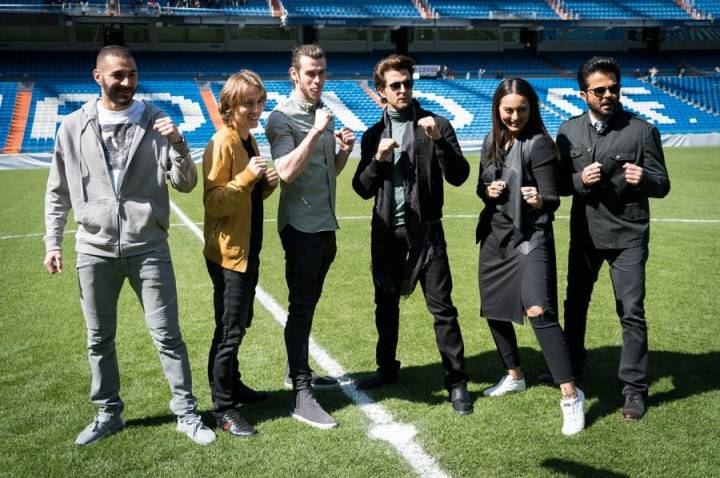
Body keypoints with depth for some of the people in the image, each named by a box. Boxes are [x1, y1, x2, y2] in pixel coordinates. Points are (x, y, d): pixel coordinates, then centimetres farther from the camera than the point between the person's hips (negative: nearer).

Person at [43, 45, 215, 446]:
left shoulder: (156, 122, -1)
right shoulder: (74, 127, 2)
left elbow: (186, 185, -4)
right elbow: (59, 191, 10)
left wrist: (178, 145, -20)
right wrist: (53, 241, 5)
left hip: (149, 248, -2)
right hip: (95, 251, 2)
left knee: (167, 334, 3)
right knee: (99, 339, 12)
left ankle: (187, 413, 16)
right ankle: (109, 413, 29)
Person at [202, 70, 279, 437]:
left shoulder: (248, 140, 10)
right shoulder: (222, 144, -17)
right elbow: (214, 203, -20)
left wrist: (267, 183, -2)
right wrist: (247, 177, -30)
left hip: (248, 249, 9)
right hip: (228, 252, -9)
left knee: (238, 325, 19)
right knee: (229, 331, -1)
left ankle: (232, 385, 35)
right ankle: (223, 409, 10)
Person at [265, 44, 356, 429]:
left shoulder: (325, 113, 13)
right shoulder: (282, 118, -10)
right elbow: (287, 171, -23)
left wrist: (344, 150, -1)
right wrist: (315, 132, -26)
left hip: (325, 224, 8)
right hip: (301, 225, -8)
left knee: (307, 303, 17)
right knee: (301, 307, -7)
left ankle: (299, 370, 31)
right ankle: (301, 395, -3)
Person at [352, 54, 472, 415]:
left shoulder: (436, 126, -1)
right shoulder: (373, 135, 9)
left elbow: (458, 176, -9)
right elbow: (362, 189, 5)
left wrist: (439, 140, -22)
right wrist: (377, 159, -11)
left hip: (425, 232, -4)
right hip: (386, 232, 4)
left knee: (442, 308, -3)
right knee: (386, 305, 16)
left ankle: (457, 382, 7)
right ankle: (387, 368, 33)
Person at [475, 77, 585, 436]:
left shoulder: (538, 143, -12)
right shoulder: (491, 142, 7)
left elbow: (552, 199, -15)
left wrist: (540, 201, -38)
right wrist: (487, 190, -7)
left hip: (530, 238, -7)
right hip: (495, 236, 7)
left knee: (539, 312, -20)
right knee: (493, 310, 14)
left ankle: (570, 395, -11)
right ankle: (514, 376, 36)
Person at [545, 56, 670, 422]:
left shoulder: (642, 130, -6)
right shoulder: (569, 131, 3)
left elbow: (662, 185, -5)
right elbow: (558, 182, 4)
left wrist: (644, 178, -27)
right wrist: (581, 180, -17)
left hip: (627, 236, -3)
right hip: (584, 233, 4)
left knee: (632, 312, -3)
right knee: (575, 303, 17)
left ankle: (635, 388, 10)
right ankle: (571, 367, 38)